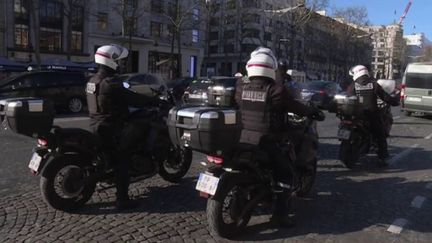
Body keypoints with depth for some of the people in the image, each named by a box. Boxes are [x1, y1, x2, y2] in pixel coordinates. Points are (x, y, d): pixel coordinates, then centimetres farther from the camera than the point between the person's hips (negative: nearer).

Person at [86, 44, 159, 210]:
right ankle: (122, 199, -1)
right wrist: (154, 100, -8)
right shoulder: (111, 82, -20)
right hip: (110, 129, -10)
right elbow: (132, 99, -20)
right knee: (123, 161, -2)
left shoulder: (92, 81, 11)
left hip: (96, 125, 10)